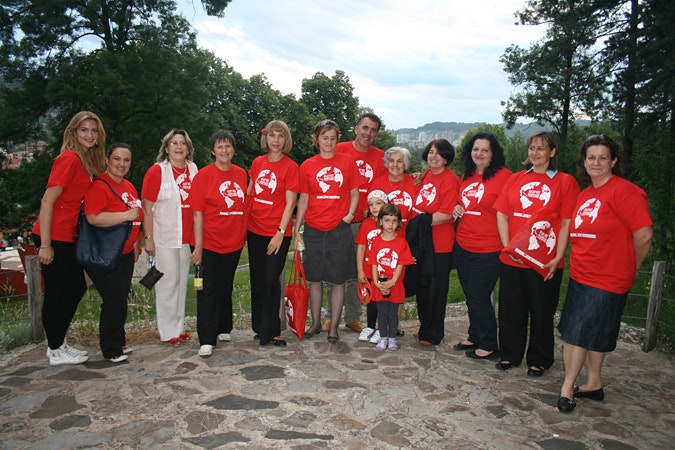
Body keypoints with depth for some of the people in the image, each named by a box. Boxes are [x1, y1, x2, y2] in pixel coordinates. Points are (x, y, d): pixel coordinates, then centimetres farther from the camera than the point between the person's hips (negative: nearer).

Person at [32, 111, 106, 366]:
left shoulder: (88, 161, 11)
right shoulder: (69, 158, -15)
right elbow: (47, 201, -19)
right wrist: (45, 244, -20)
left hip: (68, 237, 9)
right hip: (53, 237, -9)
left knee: (77, 287, 16)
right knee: (56, 294, 3)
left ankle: (58, 343, 30)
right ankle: (56, 352, 18)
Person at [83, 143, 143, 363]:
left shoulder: (129, 186, 12)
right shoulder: (99, 186, -15)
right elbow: (93, 218, -27)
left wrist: (135, 245, 22)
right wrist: (127, 215, -24)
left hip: (125, 253, 8)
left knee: (121, 299, 15)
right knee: (114, 300, -6)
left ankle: (118, 342, 29)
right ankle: (111, 350, 9)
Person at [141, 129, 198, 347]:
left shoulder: (193, 169, 7)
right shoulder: (157, 171, -7)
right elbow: (147, 207, -9)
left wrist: (197, 236, 9)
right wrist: (148, 238, -13)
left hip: (186, 237, 5)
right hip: (164, 238, -5)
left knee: (182, 282, 13)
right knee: (167, 283, 2)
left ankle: (179, 326, 25)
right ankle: (168, 331, 14)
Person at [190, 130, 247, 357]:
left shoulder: (241, 174, 5)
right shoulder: (203, 175, -8)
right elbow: (198, 213, -10)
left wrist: (244, 234, 8)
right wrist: (198, 246, -14)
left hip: (234, 242, 4)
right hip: (210, 243, -4)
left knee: (226, 288, 16)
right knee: (208, 290, 0)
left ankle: (223, 329, 31)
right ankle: (206, 340, 7)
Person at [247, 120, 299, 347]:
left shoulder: (290, 166, -6)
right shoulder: (257, 163, 8)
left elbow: (290, 203, -10)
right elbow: (249, 194, 15)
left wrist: (280, 232, -15)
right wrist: (243, 222, 7)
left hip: (277, 233, -5)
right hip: (255, 230, 5)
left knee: (271, 280, -3)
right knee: (257, 280, 12)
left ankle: (271, 331, 10)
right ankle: (259, 326, 27)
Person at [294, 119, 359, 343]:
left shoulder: (347, 161, 2)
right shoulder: (307, 165, 5)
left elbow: (354, 193, 7)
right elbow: (303, 199, 7)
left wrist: (350, 214, -10)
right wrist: (296, 230, 4)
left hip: (339, 230, -1)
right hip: (313, 230, 1)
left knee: (338, 280, 5)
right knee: (314, 279, 10)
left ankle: (333, 327, 18)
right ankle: (315, 323, 26)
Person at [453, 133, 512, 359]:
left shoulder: (503, 175, -11)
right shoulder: (466, 177, 11)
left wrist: (505, 243, -16)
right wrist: (456, 209, 3)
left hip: (488, 249, -7)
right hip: (462, 246, 7)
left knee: (479, 297, 1)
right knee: (470, 296, 16)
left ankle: (489, 346, 18)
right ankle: (474, 337, 33)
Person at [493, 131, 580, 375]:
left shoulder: (565, 182, 0)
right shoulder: (515, 179, 10)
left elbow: (567, 223, -5)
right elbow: (501, 214, 6)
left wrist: (557, 257, -13)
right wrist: (508, 246, -6)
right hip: (512, 259, 3)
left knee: (541, 312, 9)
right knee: (510, 309, 11)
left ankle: (538, 360, 26)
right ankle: (510, 355, 29)